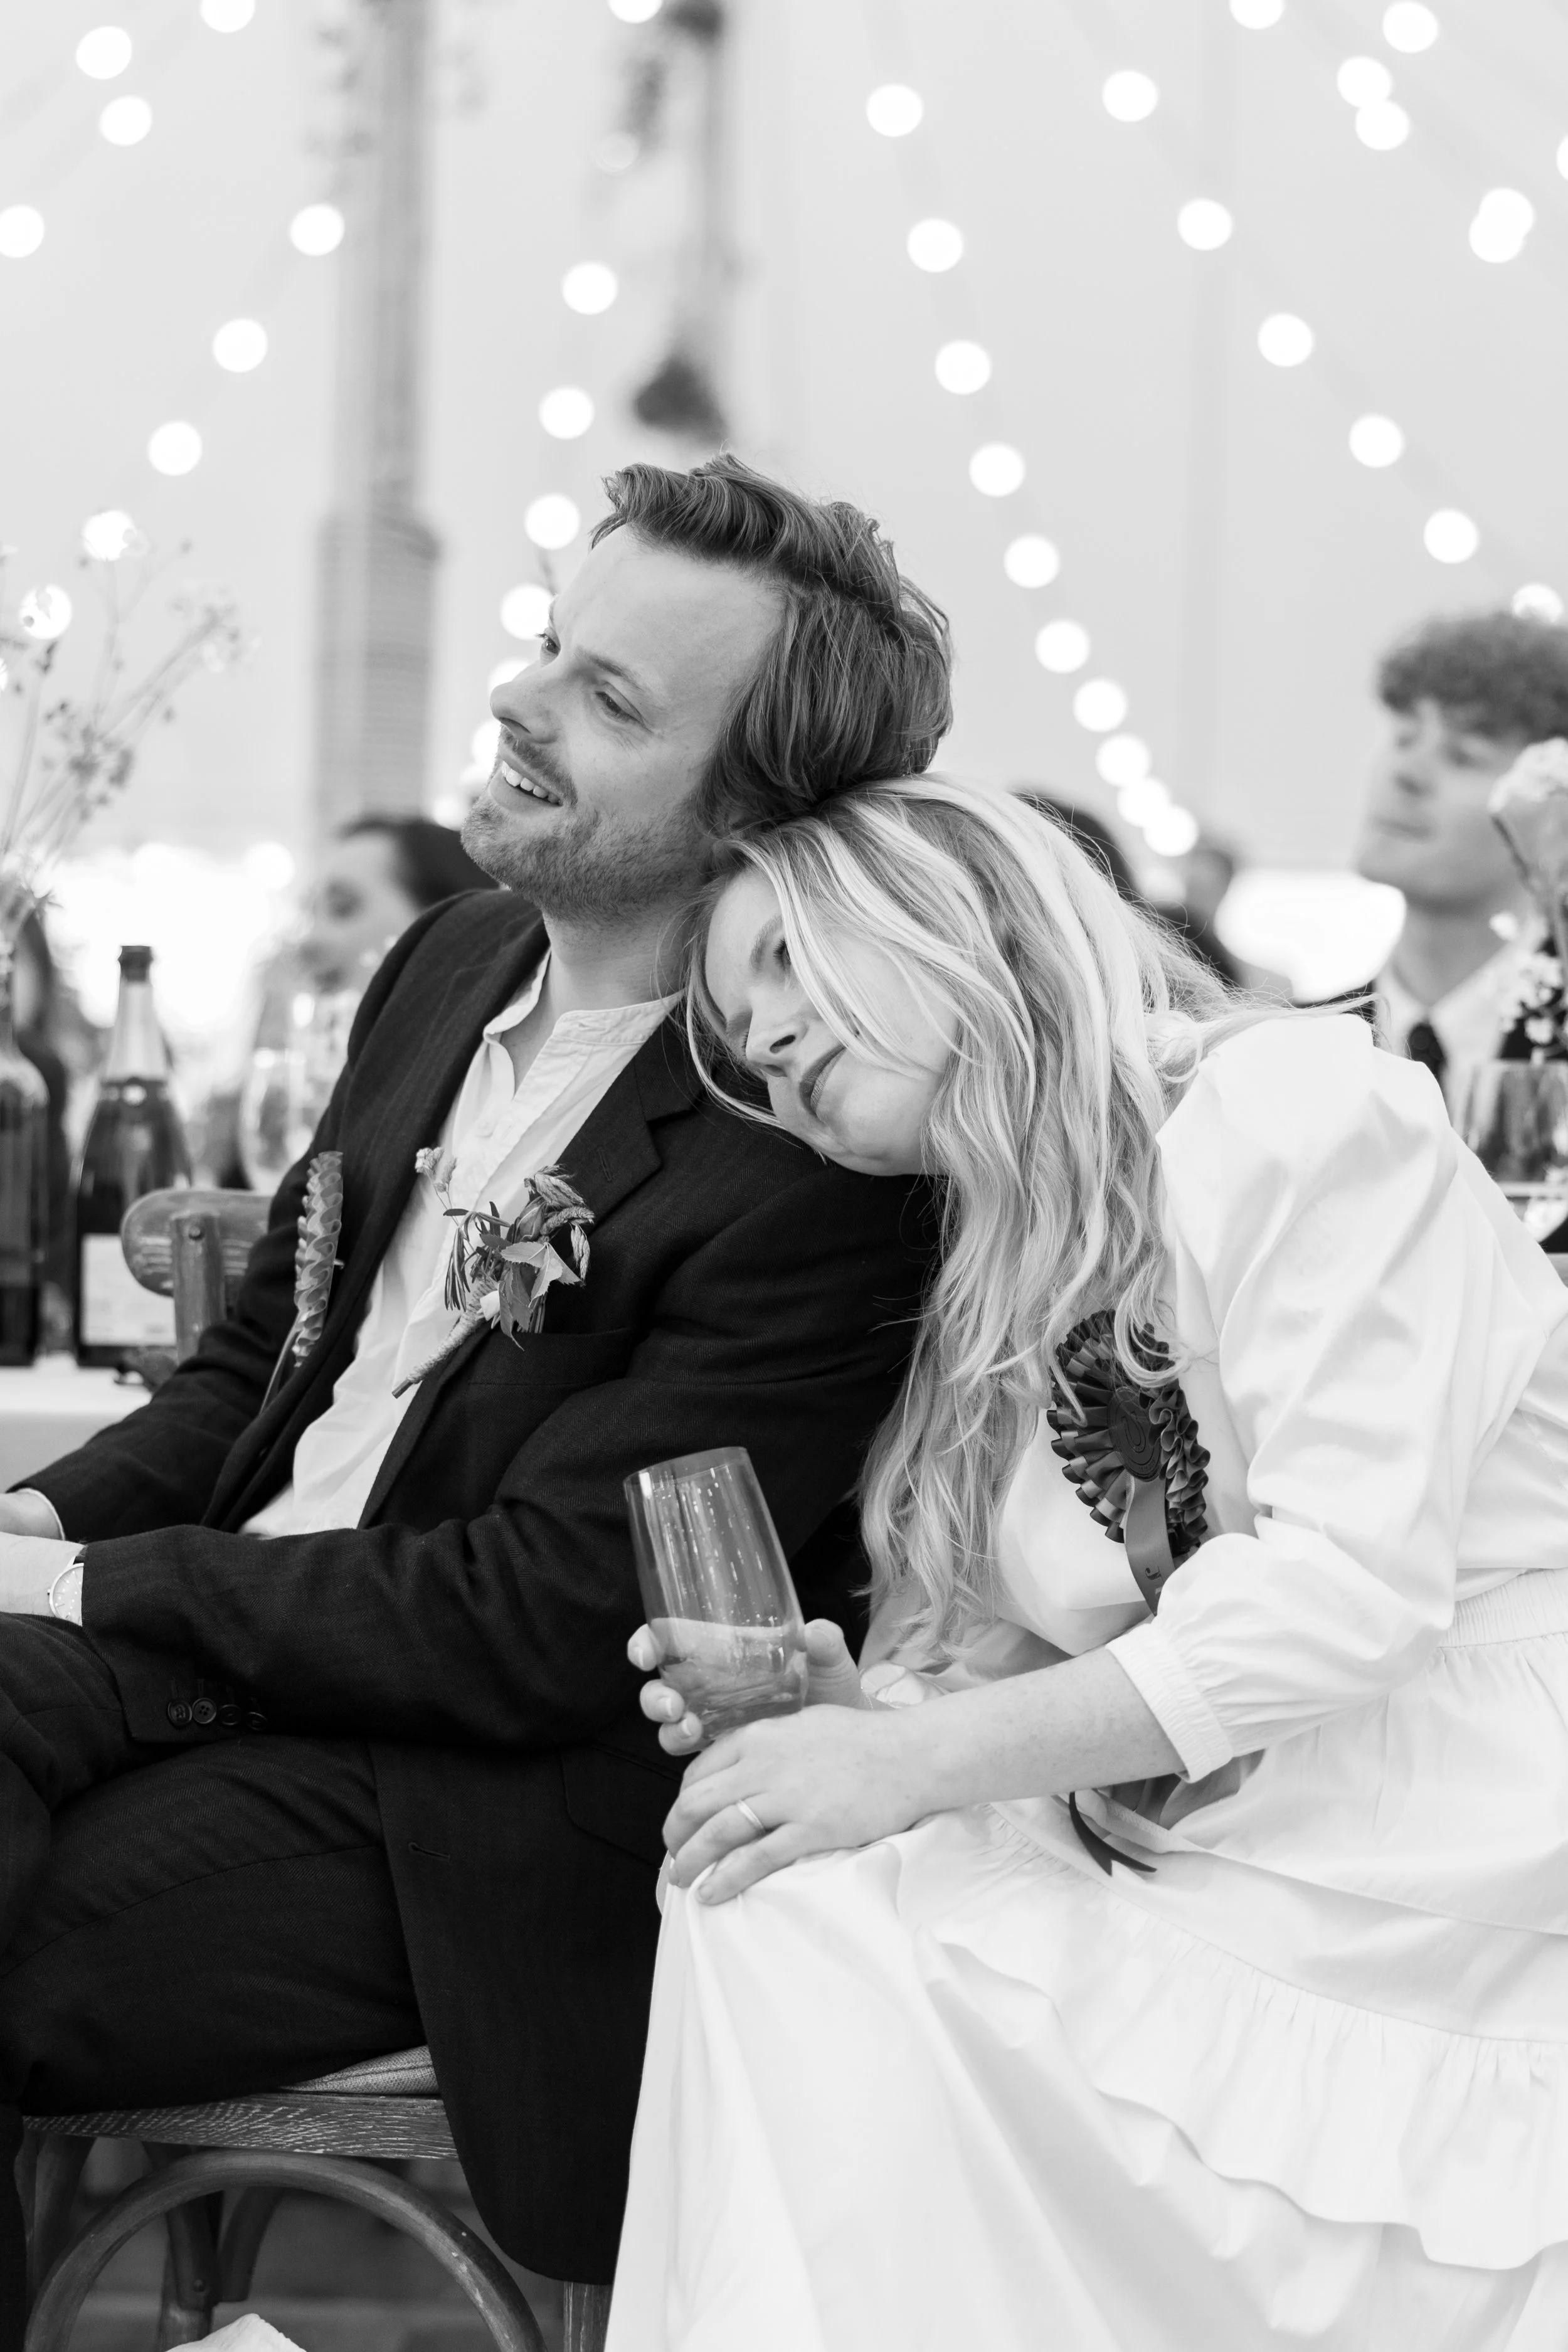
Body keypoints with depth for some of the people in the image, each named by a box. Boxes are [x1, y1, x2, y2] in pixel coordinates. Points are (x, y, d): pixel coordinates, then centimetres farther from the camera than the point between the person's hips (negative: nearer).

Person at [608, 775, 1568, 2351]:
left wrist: (911, 1757, -17)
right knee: (766, 1901, -16)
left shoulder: (1294, 1105, -5)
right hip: (1197, 1893, 7)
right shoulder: (995, 1309, 18)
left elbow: (1348, 1583, -16)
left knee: (809, 1922, -19)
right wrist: (849, 1710, -11)